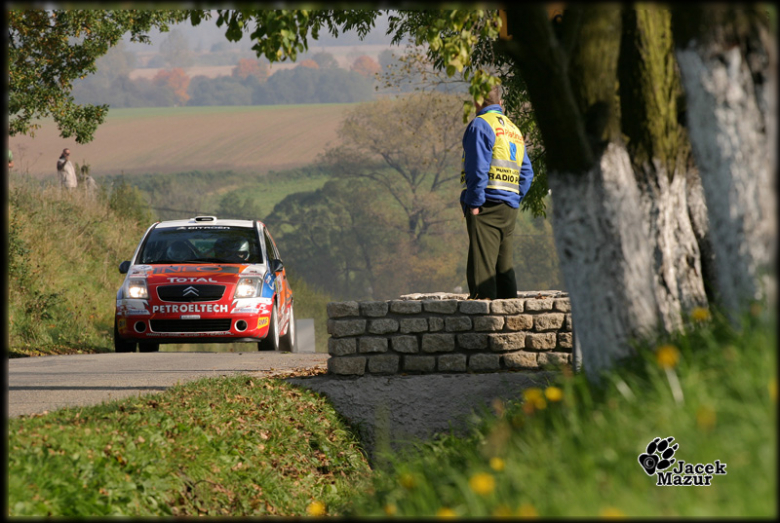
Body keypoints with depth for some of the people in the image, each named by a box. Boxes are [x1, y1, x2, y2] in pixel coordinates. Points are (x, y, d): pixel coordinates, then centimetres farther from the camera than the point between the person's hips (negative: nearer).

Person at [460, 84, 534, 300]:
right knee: (504, 264, 11)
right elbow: (527, 172, 19)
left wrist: (474, 203, -13)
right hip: (509, 209, 8)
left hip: (487, 206, -8)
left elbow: (478, 168, -14)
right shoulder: (514, 130, 20)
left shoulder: (480, 125, -5)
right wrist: (515, 199, 16)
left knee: (482, 264, -11)